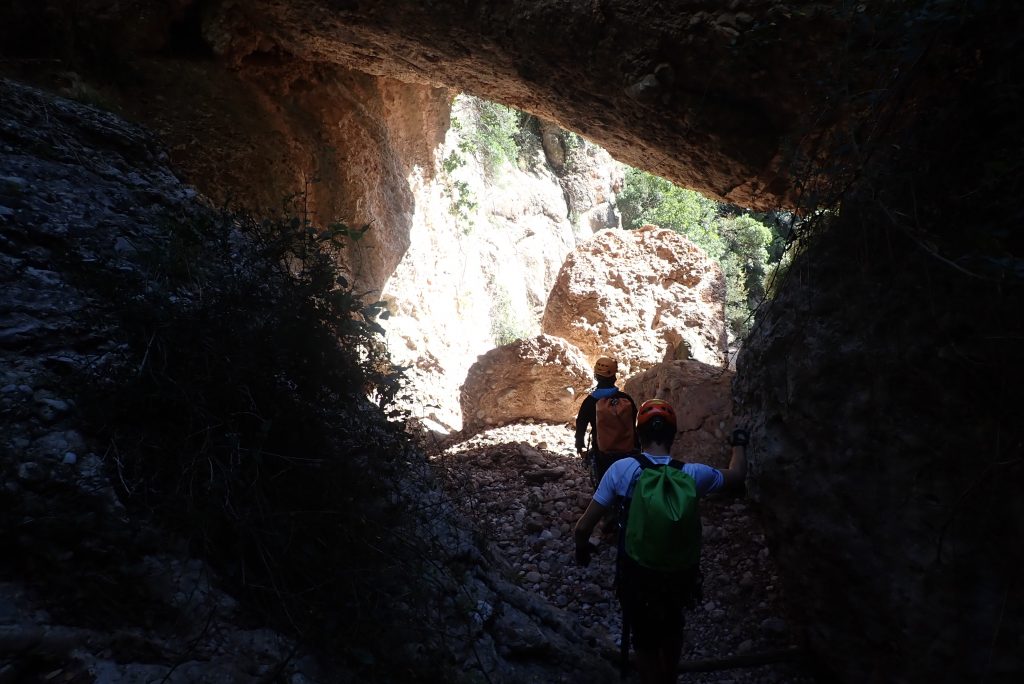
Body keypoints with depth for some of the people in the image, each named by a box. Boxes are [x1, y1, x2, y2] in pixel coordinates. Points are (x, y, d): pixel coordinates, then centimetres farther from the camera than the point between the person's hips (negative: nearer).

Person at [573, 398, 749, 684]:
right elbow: (737, 476, 7)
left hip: (635, 576, -2)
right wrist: (739, 442, 25)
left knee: (645, 642, 24)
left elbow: (583, 528, -17)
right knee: (672, 632, 33)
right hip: (679, 574, 2)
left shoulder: (621, 469, -19)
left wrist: (582, 549, 5)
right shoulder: (693, 474, -15)